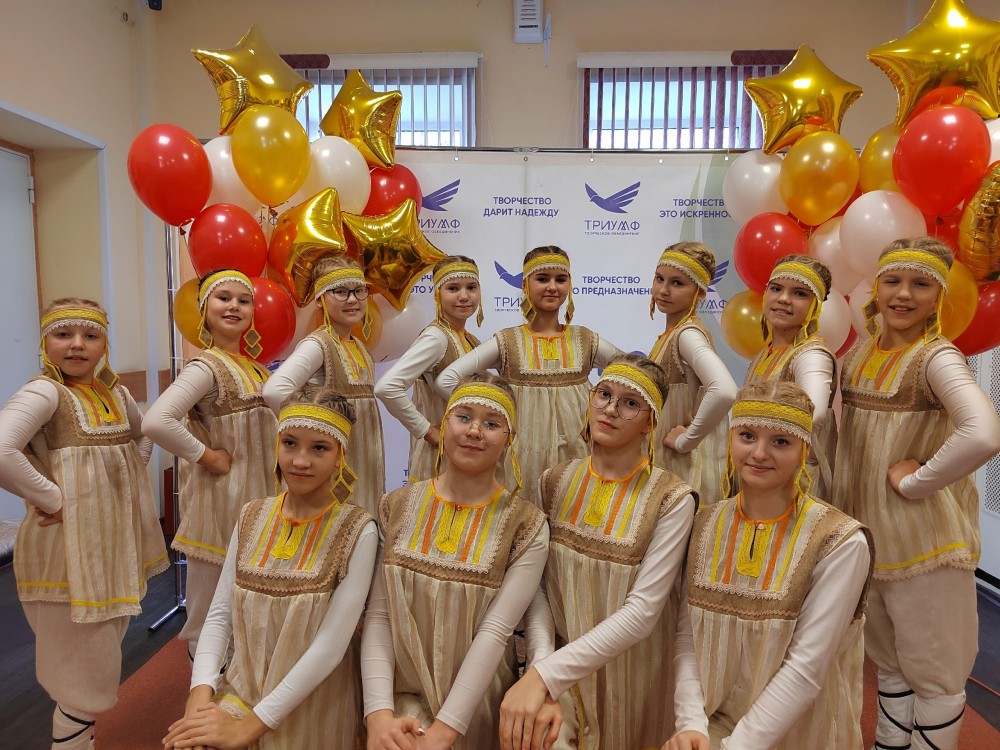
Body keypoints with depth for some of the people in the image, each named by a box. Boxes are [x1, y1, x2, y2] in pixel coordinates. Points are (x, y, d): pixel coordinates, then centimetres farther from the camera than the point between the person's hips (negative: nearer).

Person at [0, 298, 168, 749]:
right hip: (69, 549, -7)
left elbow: (143, 437, 23)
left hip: (117, 542, 7)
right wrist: (52, 498, -23)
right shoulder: (44, 392, -16)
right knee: (87, 673, 5)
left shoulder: (116, 393, 5)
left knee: (100, 661, 24)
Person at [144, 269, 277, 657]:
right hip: (221, 493, -8)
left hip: (256, 492, 8)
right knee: (214, 590, 9)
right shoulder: (205, 368, -18)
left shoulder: (253, 366, 7)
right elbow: (156, 422, -33)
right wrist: (206, 457, -22)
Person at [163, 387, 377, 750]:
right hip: (242, 691, 3)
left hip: (313, 711, -3)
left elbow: (331, 646, -18)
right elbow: (219, 614, 0)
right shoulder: (252, 516, -1)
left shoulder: (357, 532, -16)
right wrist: (201, 690, -14)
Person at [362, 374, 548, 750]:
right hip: (402, 700, 1)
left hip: (475, 711, -1)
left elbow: (495, 632, -15)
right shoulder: (397, 507, -1)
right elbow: (377, 616, -5)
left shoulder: (526, 526, -9)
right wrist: (379, 713, -15)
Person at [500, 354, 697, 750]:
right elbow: (536, 584, -5)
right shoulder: (555, 482, -3)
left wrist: (545, 675, -25)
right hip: (558, 676, 2)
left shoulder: (671, 500, -14)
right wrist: (541, 663, -21)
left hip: (634, 680, -1)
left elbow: (642, 612, -20)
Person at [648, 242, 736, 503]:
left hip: (685, 462, -8)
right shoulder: (672, 333, 6)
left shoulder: (688, 334, -19)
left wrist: (686, 439, -25)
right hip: (662, 459, 8)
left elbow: (724, 391, -36)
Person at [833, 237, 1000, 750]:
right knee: (887, 661, 24)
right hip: (863, 532, 6)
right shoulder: (858, 354, 4)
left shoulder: (937, 358, -16)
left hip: (923, 538, -6)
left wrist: (915, 480, -23)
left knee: (932, 671, 12)